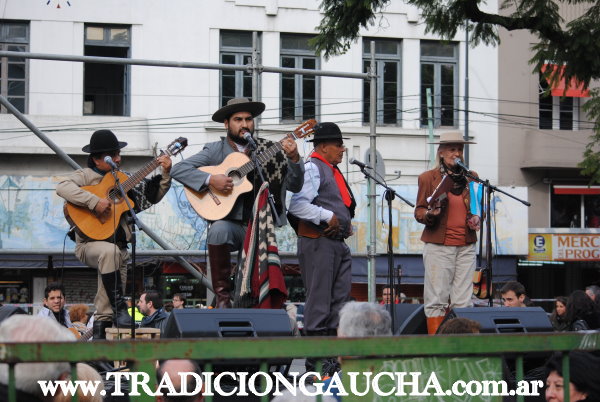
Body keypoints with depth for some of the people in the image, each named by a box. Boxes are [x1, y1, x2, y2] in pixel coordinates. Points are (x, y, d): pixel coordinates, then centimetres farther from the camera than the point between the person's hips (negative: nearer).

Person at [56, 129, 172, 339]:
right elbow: (63, 187, -21)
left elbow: (152, 195, 21)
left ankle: (100, 332, 7)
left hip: (118, 246, 7)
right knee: (109, 251, -36)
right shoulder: (85, 175, 0)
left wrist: (165, 174, 6)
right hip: (89, 244, -6)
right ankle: (119, 306, -32)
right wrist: (94, 202, -28)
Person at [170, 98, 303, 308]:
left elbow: (294, 186, 6)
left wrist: (294, 159, -12)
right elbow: (178, 169, -4)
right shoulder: (215, 150, 5)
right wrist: (210, 180, -17)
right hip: (230, 223, -2)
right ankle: (222, 296, -22)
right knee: (218, 230, -34)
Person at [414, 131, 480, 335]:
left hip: (466, 246, 3)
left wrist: (477, 219, 2)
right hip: (438, 245, -3)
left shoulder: (471, 178, 15)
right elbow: (419, 211, 5)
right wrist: (430, 214, -16)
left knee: (463, 301, 1)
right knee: (437, 300, -5)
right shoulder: (428, 178, 5)